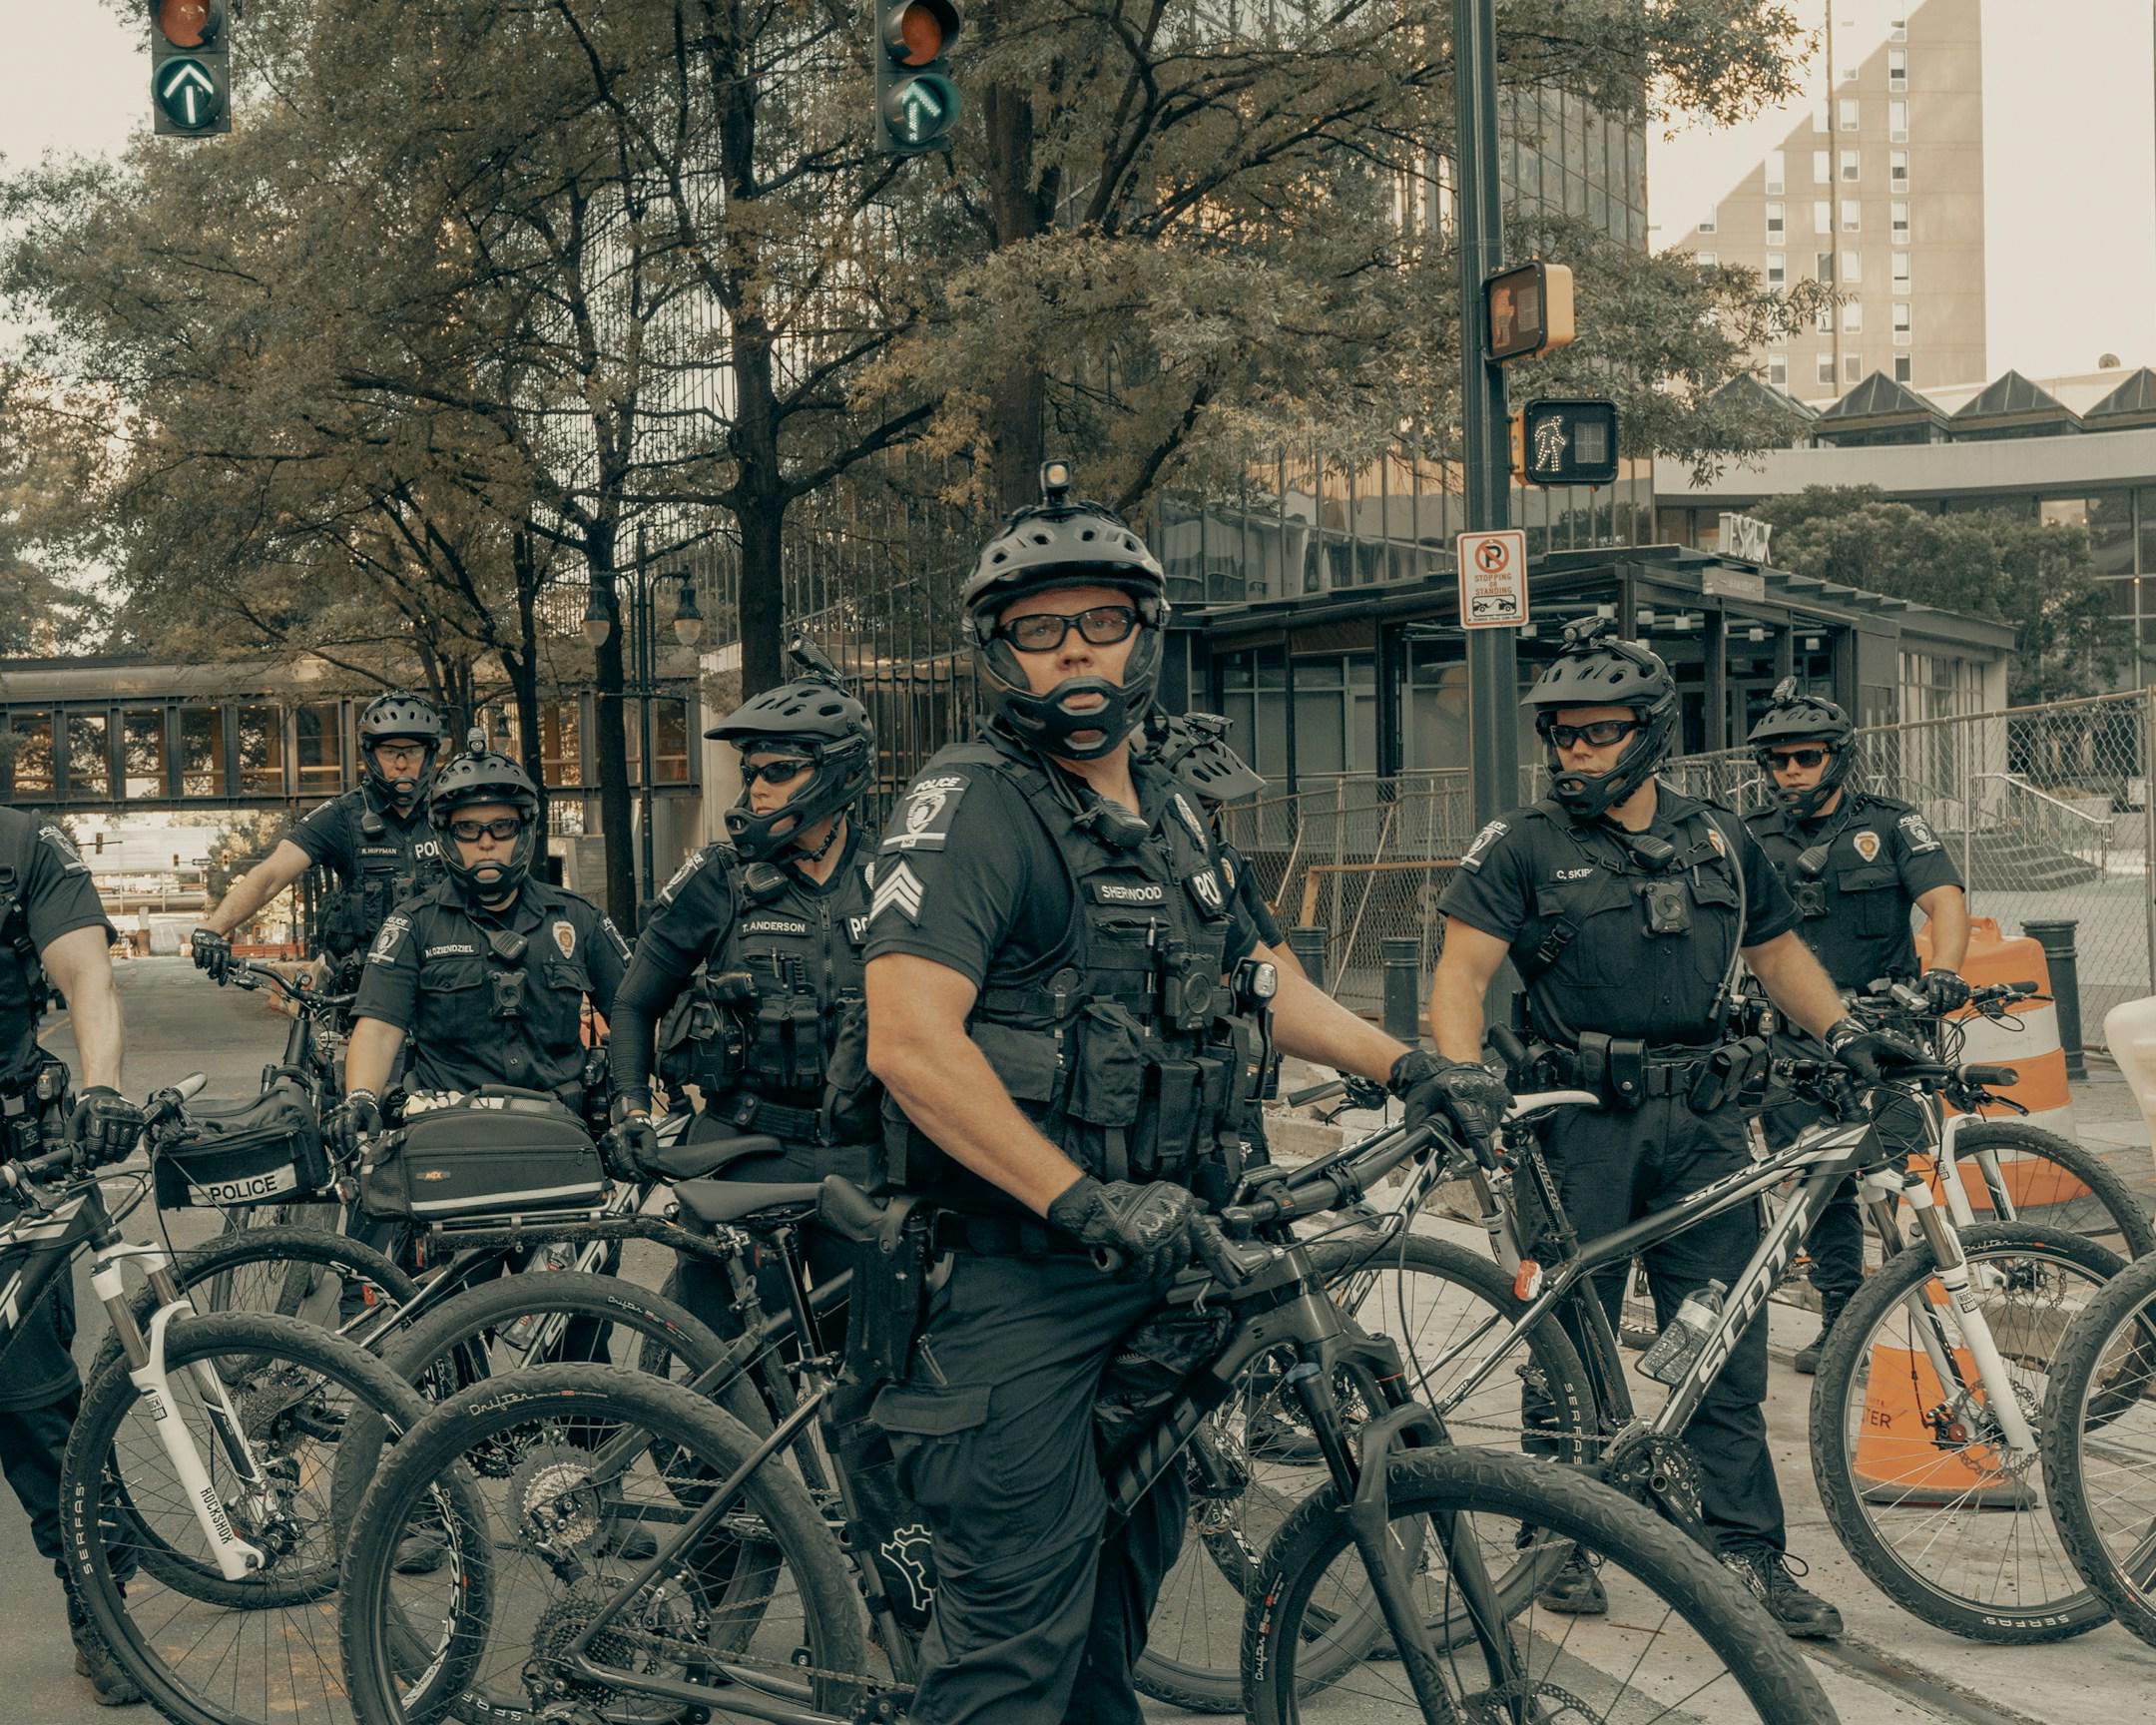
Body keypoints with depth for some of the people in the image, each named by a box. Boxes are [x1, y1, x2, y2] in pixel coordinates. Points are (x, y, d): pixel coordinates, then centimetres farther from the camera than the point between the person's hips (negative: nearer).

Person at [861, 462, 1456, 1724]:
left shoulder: (1173, 815, 15)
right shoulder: (974, 807, -14)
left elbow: (1253, 980, 27)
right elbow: (909, 1038, -25)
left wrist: (1401, 1064, 15)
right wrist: (1084, 1199, -28)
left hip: (1155, 1256, 8)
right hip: (1020, 1275, -8)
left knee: (1130, 1553, 20)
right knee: (1022, 1616, -5)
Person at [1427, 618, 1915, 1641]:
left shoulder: (1718, 843, 14)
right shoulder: (1525, 847, 1)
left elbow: (1776, 951, 23)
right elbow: (1462, 969, -7)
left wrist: (1842, 1031, 7)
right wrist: (1462, 1069, -24)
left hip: (1700, 1123, 3)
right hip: (1580, 1122, -3)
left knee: (1725, 1346, 2)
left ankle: (1747, 1556, 7)